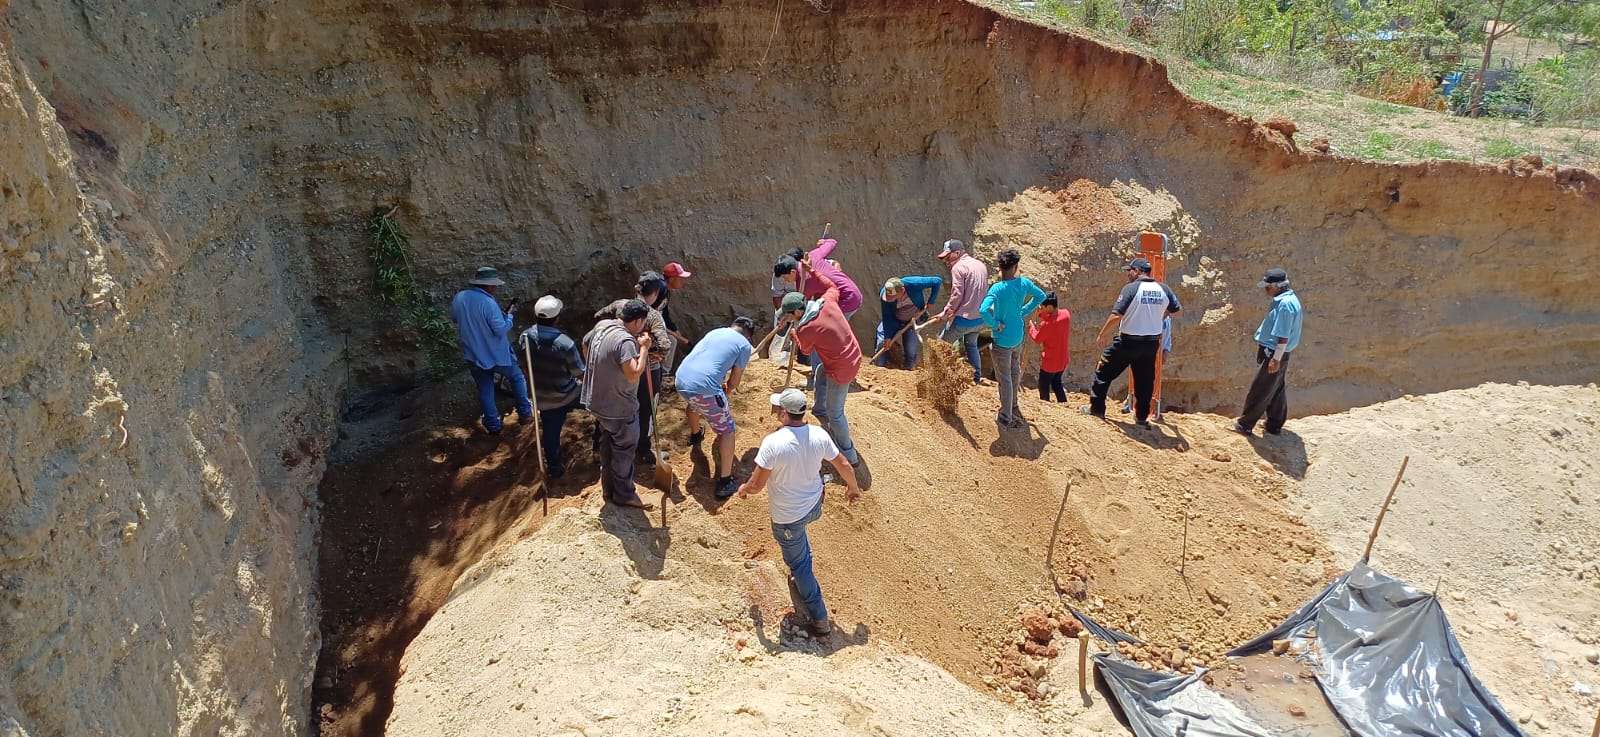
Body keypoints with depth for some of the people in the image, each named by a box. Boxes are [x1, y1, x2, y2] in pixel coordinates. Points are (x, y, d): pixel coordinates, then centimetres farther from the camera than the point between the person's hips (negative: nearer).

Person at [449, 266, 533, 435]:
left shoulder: (458, 298, -7)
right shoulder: (488, 303, -28)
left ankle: (492, 425, 27)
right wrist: (509, 314, -9)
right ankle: (525, 413, 25)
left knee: (484, 390, 18)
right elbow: (501, 330, -24)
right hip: (496, 355, -5)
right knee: (517, 378, 19)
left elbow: (454, 319, 11)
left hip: (473, 356, 5)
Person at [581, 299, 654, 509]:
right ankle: (624, 494, 23)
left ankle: (609, 490, 37)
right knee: (624, 450, 9)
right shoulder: (625, 340, -29)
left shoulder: (602, 325, -1)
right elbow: (634, 375, -37)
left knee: (607, 445, 23)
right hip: (619, 409, -9)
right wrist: (644, 348, -25)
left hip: (598, 403, 9)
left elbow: (585, 344, 18)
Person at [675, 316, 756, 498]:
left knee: (693, 404, 40)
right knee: (727, 430, 9)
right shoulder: (745, 345, 7)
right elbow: (734, 382, 9)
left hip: (680, 379, 7)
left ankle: (695, 435, 68)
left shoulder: (715, 332, 23)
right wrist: (726, 393, 31)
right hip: (704, 388, -6)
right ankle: (725, 483, 7)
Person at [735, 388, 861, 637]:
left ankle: (820, 620, 19)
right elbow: (844, 465, -3)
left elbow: (757, 484, -24)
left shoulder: (773, 442, -30)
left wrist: (743, 489, -1)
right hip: (814, 506, 5)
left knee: (799, 565, 13)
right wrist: (853, 487, 17)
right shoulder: (819, 435, -15)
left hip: (786, 516, -5)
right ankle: (802, 567, 57)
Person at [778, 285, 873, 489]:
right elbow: (833, 288, 17)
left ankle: (850, 457, 20)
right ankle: (821, 411, 49)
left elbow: (805, 350, 1)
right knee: (819, 371, 35)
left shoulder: (805, 330, -23)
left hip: (841, 371, -9)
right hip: (854, 356, 9)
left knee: (835, 413, 8)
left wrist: (793, 333, 18)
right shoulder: (827, 301, -8)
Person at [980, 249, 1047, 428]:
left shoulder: (997, 288, -24)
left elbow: (983, 310, -38)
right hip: (1018, 337, 6)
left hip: (1002, 340, -6)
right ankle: (1013, 405, 44)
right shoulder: (1024, 283, -7)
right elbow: (1041, 296, 11)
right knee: (1015, 373, 25)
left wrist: (995, 324, -21)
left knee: (1004, 379, 4)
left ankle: (1006, 418, 14)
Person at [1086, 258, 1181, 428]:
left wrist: (1101, 335, -10)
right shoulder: (1163, 289, 2)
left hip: (1128, 341, -5)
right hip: (1152, 342, 5)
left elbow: (1116, 316, -19)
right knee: (1144, 380, 14)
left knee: (1104, 372, 9)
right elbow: (1176, 310, 15)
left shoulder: (1131, 288, -15)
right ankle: (1142, 417, 19)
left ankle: (1096, 408, 13)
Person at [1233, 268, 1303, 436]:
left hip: (1273, 354, -10)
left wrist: (1276, 359, -24)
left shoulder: (1284, 304, -23)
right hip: (1279, 353, 10)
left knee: (1259, 392, 0)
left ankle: (1245, 425, 8)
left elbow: (1283, 336, -25)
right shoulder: (1291, 299, 10)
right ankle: (1275, 426, 27)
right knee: (1278, 391, 17)